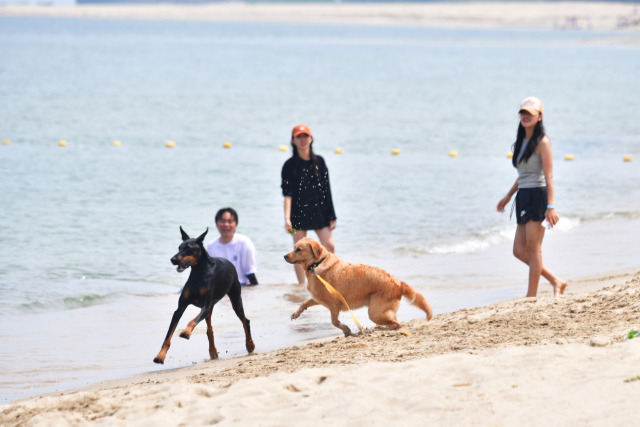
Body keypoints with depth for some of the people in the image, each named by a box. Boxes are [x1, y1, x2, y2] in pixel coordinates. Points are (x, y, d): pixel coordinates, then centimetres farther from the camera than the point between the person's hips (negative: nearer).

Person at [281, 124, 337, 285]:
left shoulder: (319, 161, 7)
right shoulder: (290, 165, -2)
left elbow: (326, 190, 9)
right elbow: (287, 194, -9)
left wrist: (332, 216, 7)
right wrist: (287, 218, -22)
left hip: (319, 211, 2)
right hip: (298, 213, -2)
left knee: (329, 245, -9)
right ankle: (301, 285, 9)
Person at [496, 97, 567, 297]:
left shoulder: (542, 142, -9)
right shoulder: (522, 141, 15)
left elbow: (549, 176, -15)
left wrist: (551, 206, -21)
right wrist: (508, 196, 26)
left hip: (538, 196, -9)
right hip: (524, 198, 9)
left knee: (533, 248, -6)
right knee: (519, 250, 4)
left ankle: (531, 296, 0)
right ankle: (556, 282, 14)